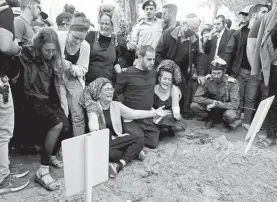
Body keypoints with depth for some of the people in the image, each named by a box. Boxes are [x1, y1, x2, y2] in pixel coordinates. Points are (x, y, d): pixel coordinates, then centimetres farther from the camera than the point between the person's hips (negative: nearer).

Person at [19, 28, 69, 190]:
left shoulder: (54, 60, 6)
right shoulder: (28, 57, -11)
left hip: (51, 99, 6)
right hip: (35, 101, -6)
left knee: (65, 126, -14)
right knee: (56, 125, -27)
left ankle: (52, 156, 15)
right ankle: (42, 171, -19)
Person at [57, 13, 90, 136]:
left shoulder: (85, 46, -8)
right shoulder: (58, 37, -19)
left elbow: (83, 70, -3)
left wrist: (70, 67, -20)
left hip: (74, 79, 3)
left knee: (78, 115, 2)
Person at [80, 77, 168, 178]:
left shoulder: (116, 105, 7)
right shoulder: (93, 107, -6)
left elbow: (134, 113, 1)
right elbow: (93, 121, -25)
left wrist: (155, 112, -7)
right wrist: (94, 130, -50)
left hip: (117, 139, 5)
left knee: (140, 139, -17)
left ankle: (119, 165, -23)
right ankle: (133, 152, -10)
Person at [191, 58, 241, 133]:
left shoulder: (232, 83, -20)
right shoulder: (207, 80, -13)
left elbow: (235, 104, -26)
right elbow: (196, 98, -15)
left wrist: (216, 104, -31)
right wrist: (212, 101, -26)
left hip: (226, 109, -3)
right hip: (212, 109, 3)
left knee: (231, 115, -38)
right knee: (194, 106, -21)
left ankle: (226, 123, 1)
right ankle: (211, 120, 6)